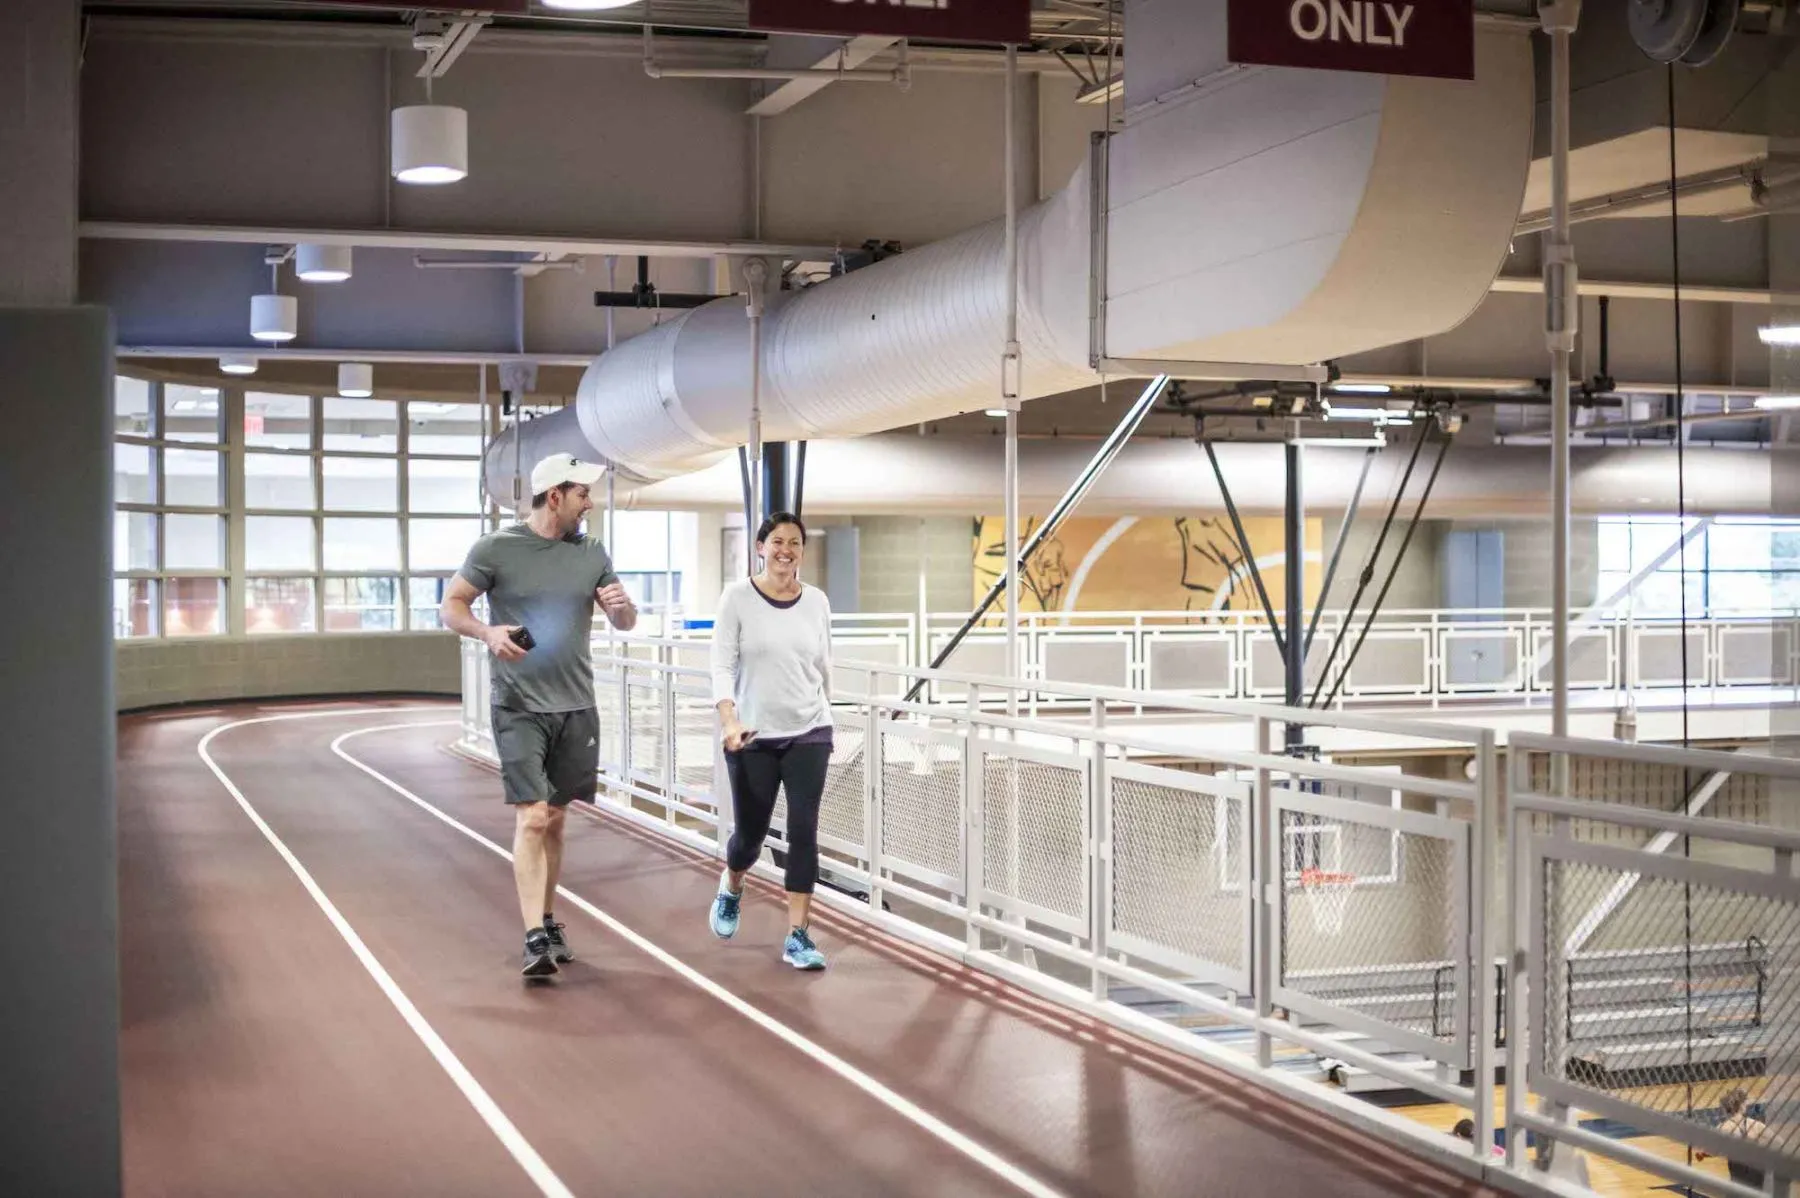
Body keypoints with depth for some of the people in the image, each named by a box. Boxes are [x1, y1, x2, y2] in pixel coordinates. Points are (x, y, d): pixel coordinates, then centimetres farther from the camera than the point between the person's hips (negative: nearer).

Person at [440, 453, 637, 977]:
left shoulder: (591, 552, 7)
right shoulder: (496, 548, -5)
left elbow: (626, 624, 14)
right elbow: (451, 607, -1)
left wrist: (621, 606, -10)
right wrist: (487, 632, -21)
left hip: (576, 708, 4)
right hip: (519, 709, -4)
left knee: (554, 819, 13)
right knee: (531, 819, -13)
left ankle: (548, 921, 26)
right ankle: (535, 939, -15)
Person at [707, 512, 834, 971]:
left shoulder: (816, 601, 4)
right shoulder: (738, 598, -5)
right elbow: (722, 665, -9)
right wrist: (729, 720, -23)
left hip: (809, 735, 2)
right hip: (753, 738, -2)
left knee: (804, 832, -6)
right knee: (751, 833, 8)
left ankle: (798, 935, 1)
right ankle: (730, 888, 43)